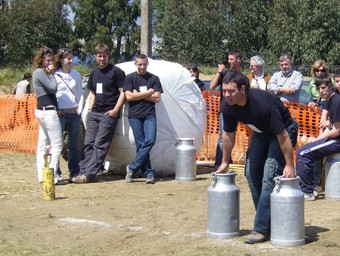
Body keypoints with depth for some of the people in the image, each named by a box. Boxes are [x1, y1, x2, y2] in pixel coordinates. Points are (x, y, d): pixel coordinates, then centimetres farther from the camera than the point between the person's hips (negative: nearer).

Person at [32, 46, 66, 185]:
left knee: (43, 145, 10)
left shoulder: (42, 72, 18)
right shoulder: (40, 72, -12)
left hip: (42, 110, 11)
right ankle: (53, 177, -12)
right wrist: (51, 73, -6)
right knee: (57, 144, -10)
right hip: (48, 111, -11)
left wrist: (50, 73, 7)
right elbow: (53, 88, -18)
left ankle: (42, 176, 13)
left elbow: (51, 90, 17)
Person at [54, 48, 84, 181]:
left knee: (73, 144, 9)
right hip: (60, 113, -4)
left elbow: (80, 93, 13)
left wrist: (80, 108, 2)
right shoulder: (55, 75, -2)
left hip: (74, 113, 4)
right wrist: (56, 110, -10)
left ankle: (74, 172, 15)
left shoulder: (76, 74, 10)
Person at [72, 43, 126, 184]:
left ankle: (90, 174, -10)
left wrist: (115, 110, -14)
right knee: (88, 143, 3)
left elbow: (123, 92, -6)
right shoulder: (94, 73, 16)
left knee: (100, 145, -8)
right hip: (94, 113, 7)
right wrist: (90, 109, 13)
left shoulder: (116, 72, -4)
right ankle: (82, 171, 3)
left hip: (108, 114, -7)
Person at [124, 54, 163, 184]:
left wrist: (138, 95, -4)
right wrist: (147, 93, -3)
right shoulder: (130, 78, 7)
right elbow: (129, 96, -5)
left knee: (150, 140, -16)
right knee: (141, 144, -4)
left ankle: (132, 168, -7)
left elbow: (157, 98, 0)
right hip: (135, 115, -1)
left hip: (149, 115, 1)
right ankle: (149, 173, -1)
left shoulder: (154, 79, 10)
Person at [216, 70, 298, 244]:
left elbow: (282, 135, -31)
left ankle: (261, 229, -17)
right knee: (251, 174, 4)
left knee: (269, 177, -18)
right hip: (261, 133, 8)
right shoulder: (228, 107, -16)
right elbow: (229, 134, 2)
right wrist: (225, 162, 10)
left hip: (284, 131, -8)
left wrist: (289, 165, -28)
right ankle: (267, 221, 18)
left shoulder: (262, 103, -37)